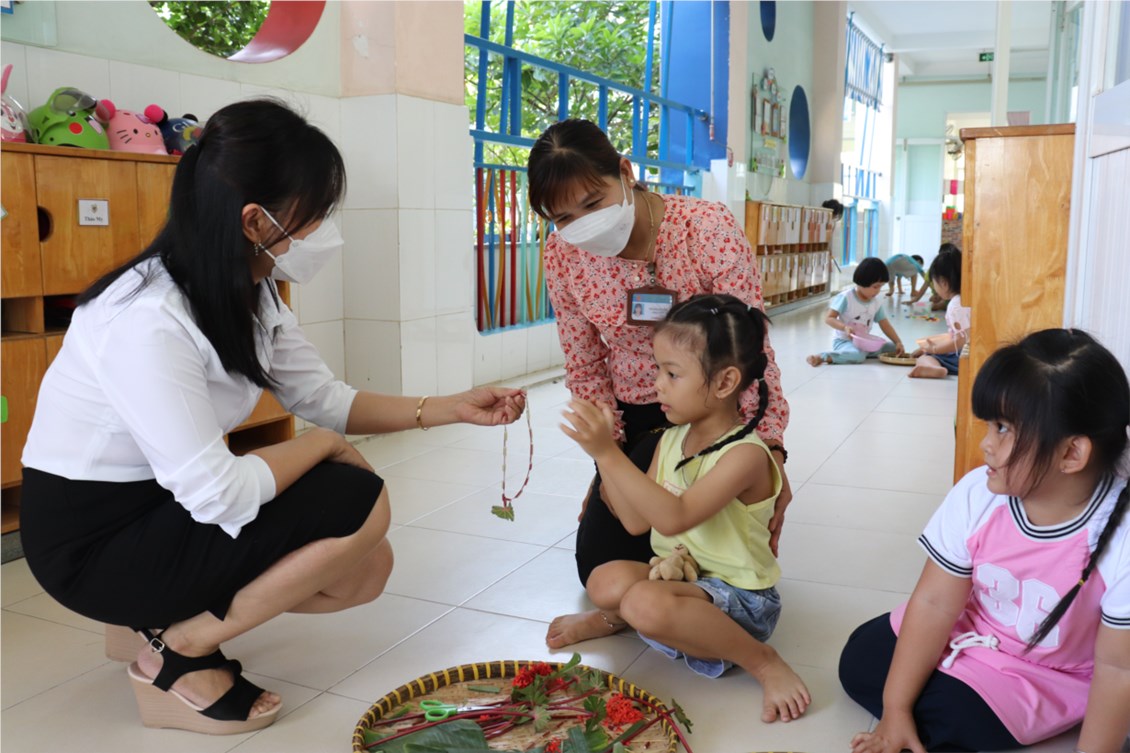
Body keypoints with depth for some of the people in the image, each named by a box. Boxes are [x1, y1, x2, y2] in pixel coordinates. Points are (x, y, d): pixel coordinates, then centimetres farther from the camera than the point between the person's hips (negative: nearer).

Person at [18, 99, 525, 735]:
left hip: (166, 505, 8)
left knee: (366, 571, 1)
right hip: (93, 541, -8)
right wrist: (324, 444, -14)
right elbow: (219, 494, -30)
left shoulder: (251, 295, -1)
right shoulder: (148, 320, -30)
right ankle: (174, 656, -4)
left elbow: (324, 398, 4)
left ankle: (173, 615, 11)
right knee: (359, 506, -18)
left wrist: (452, 409, -4)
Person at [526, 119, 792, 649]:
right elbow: (585, 371, -2)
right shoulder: (563, 255, -12)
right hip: (636, 420, 4)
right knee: (594, 563, 3)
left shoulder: (708, 228, -24)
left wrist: (770, 453, -21)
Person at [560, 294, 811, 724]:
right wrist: (601, 451, -9)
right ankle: (615, 619, 12)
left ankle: (763, 662, -14)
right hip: (677, 575, 6)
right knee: (606, 582, -23)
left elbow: (673, 518, -34)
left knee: (646, 604, -34)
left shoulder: (746, 454, -21)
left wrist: (609, 454, -37)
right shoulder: (672, 439, 3)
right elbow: (637, 521, 0)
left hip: (739, 595, -6)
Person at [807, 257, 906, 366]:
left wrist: (898, 342, -4)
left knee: (893, 348, -1)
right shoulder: (846, 298, -15)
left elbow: (885, 324, 7)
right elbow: (828, 318, -15)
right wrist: (845, 327, -31)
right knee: (858, 356, -37)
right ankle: (822, 357, -29)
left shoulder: (877, 302, 4)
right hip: (843, 341, -7)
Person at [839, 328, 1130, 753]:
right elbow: (935, 602, -15)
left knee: (940, 714, -22)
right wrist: (895, 708, -11)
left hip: (1046, 677, -4)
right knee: (860, 660, -1)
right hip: (967, 633, 4)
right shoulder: (976, 496, -22)